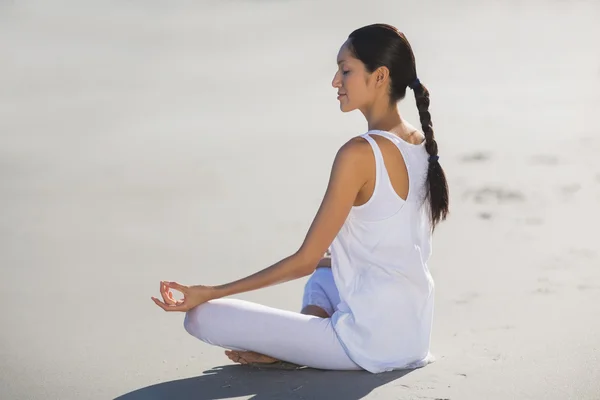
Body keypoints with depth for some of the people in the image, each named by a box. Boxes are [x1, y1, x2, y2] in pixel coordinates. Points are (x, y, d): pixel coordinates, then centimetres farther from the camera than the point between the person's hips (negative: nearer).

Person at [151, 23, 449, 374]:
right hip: (415, 336, 9)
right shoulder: (421, 144, 7)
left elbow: (305, 261, -15)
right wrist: (332, 261, 34)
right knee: (323, 273, 39)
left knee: (202, 317, -10)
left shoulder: (359, 154, -18)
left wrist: (207, 293, -11)